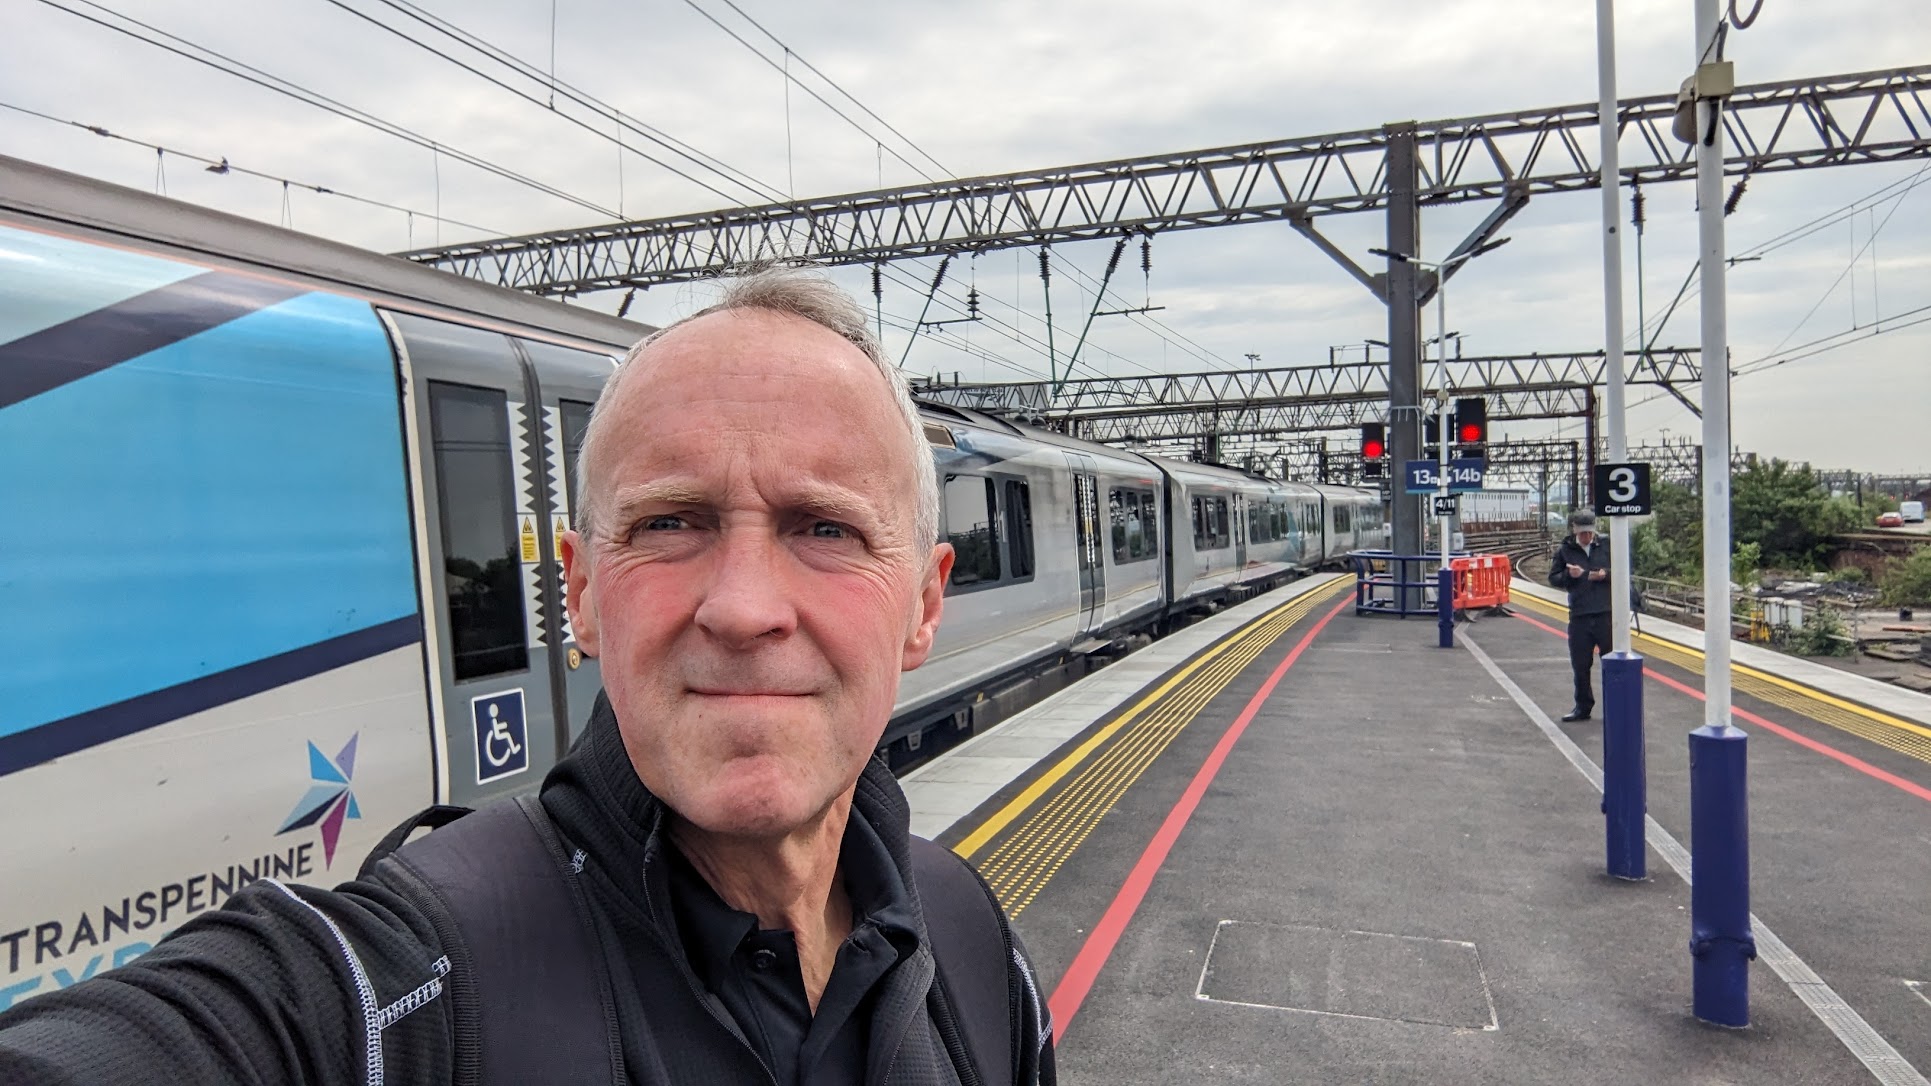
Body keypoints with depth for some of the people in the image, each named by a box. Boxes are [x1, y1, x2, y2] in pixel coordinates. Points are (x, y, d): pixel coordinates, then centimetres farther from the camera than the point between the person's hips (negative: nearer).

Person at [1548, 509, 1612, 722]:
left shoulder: (1607, 546, 4)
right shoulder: (1564, 551, 5)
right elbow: (1553, 577, 7)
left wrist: (1605, 575, -13)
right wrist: (1568, 575, -12)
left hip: (1606, 614, -1)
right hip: (1579, 616, 1)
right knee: (1580, 665, 8)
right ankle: (1583, 707, 20)